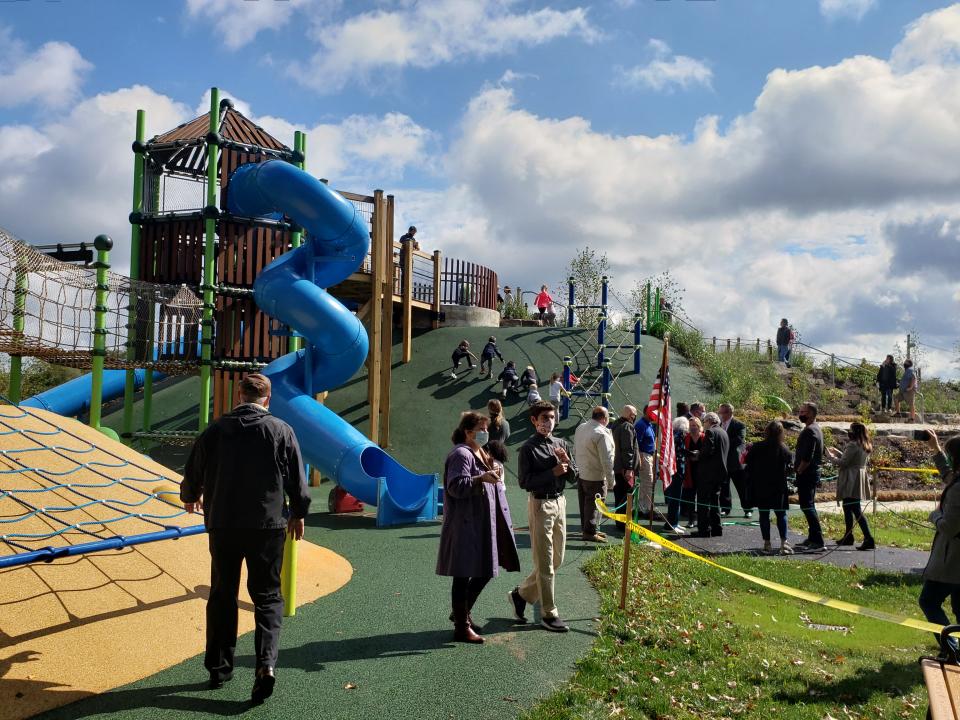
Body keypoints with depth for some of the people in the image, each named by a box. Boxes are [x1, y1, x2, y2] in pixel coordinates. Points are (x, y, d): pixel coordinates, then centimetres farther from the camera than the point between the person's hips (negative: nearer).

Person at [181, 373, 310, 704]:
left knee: (222, 596, 15)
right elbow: (298, 479, -1)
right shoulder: (281, 430, -4)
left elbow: (192, 472, 11)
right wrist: (298, 514, 15)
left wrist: (190, 497, 33)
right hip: (267, 527, -2)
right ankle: (266, 662, -10)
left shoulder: (216, 430, 1)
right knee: (267, 596, 6)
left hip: (222, 526, 2)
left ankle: (219, 668, 21)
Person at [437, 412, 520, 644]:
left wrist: (495, 472, 9)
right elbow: (456, 487, -22)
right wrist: (482, 478, -32)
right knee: (463, 575, -2)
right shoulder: (461, 455, -13)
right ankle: (462, 627, 7)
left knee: (484, 572, 16)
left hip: (484, 524, 10)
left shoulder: (482, 454, 17)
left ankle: (462, 613, 33)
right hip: (465, 526, -10)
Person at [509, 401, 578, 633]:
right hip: (540, 504, -7)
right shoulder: (529, 448, -10)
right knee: (544, 563, 0)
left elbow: (573, 477, 10)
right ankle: (549, 614, 10)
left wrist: (566, 462, -9)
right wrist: (552, 472, -19)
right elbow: (524, 481, -15)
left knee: (556, 560, 15)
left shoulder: (561, 444, 9)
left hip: (559, 502, 7)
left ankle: (521, 594, 29)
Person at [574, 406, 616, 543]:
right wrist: (610, 480, -13)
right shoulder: (602, 434, -23)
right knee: (593, 505, 3)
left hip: (581, 474, 8)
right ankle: (589, 532, 10)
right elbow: (606, 460, -21)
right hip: (595, 477, -8)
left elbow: (575, 450, 14)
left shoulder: (580, 428, 3)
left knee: (584, 503, 18)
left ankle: (585, 527, 30)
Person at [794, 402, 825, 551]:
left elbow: (807, 457, -24)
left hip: (806, 474, -11)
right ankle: (812, 539, 21)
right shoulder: (816, 429, 16)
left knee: (807, 507, -9)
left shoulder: (809, 431, -18)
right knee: (809, 507, 15)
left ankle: (817, 541, -9)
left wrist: (799, 471, -14)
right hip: (813, 473, 11)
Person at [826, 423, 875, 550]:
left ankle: (868, 539, -14)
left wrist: (831, 456, 0)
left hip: (851, 481, -10)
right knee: (848, 507, 19)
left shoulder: (852, 445, -17)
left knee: (855, 510, -9)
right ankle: (848, 536, 27)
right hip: (860, 477, 10)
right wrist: (837, 452, 25)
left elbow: (843, 463, -16)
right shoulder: (866, 446, 13)